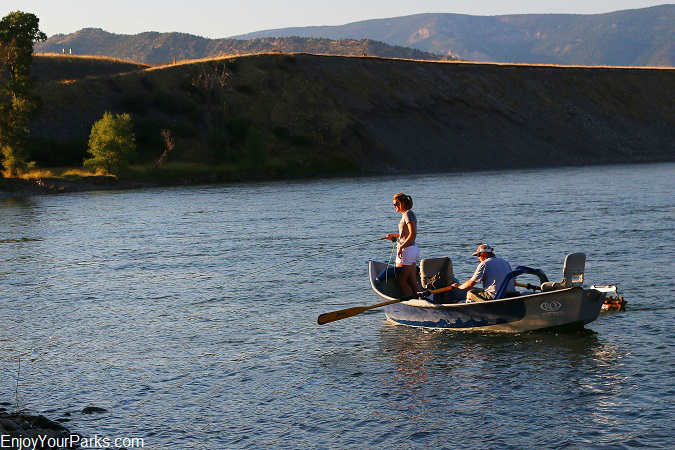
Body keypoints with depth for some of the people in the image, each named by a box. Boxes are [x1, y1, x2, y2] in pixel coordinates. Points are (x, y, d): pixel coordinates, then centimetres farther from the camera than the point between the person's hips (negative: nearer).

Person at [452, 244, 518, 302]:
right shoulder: (505, 262, 15)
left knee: (469, 294, 11)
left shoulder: (484, 264, -4)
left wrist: (458, 286, 15)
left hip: (495, 297, -7)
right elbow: (514, 283, 16)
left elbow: (471, 283, -2)